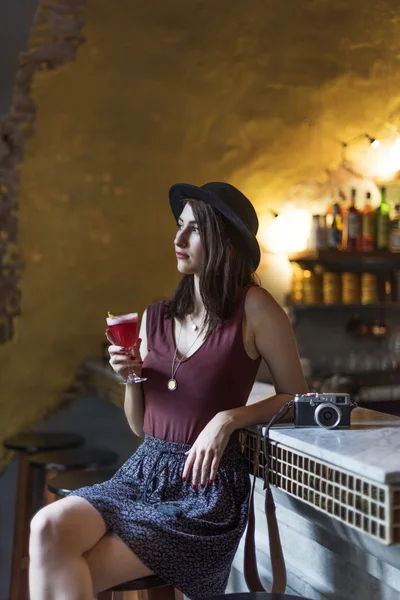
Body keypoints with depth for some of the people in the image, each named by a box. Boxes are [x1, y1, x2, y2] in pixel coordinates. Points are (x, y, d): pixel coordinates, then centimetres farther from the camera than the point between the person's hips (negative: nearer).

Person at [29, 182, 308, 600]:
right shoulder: (156, 317, 10)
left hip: (207, 487, -5)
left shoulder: (253, 309, -5)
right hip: (143, 473, 5)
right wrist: (130, 377, -4)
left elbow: (296, 398, 2)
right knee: (48, 528, -24)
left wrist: (228, 418, -12)